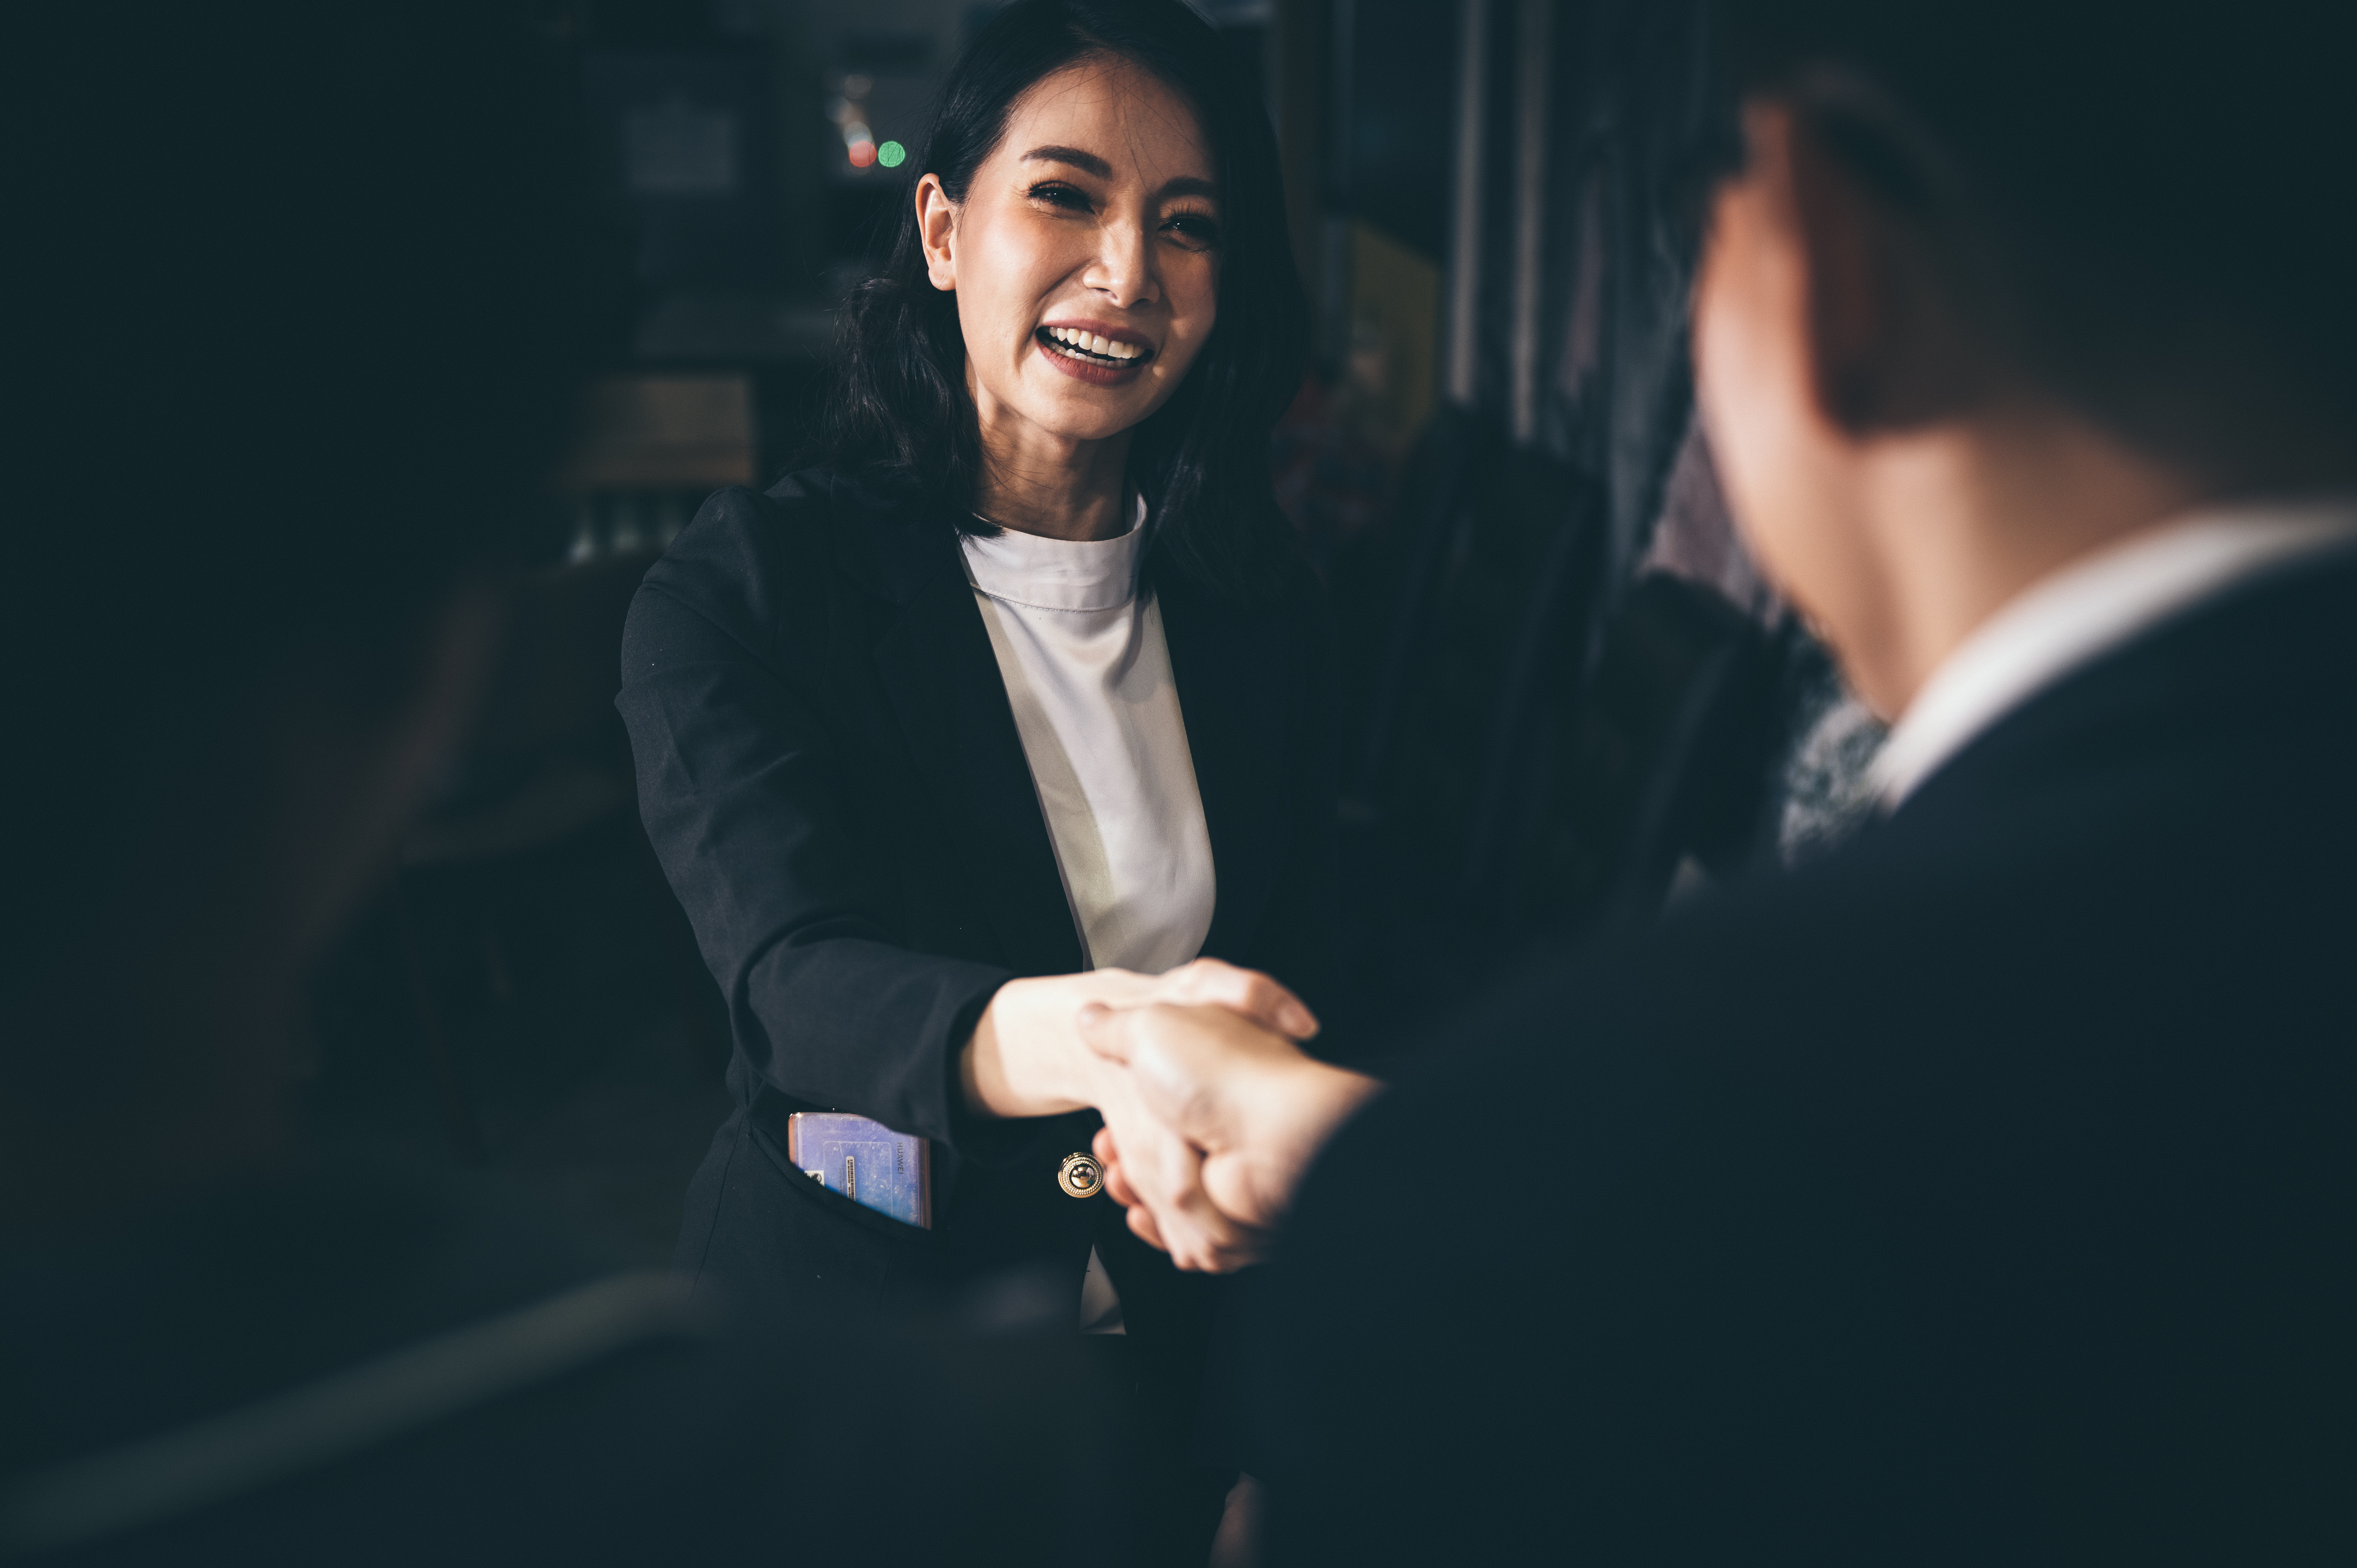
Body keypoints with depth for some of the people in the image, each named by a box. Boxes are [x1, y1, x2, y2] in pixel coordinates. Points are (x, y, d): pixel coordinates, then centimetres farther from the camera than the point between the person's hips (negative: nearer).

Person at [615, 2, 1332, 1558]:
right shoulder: (743, 589, -14)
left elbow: (1295, 965, 4)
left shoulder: (1260, 599, 0)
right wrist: (1094, 1038, -49)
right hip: (851, 1360, -3)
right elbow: (799, 974, -29)